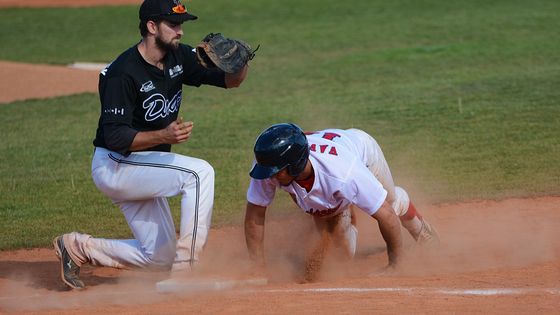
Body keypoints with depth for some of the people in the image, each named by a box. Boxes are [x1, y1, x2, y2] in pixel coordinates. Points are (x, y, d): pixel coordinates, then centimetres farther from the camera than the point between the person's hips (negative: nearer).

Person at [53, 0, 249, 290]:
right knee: (199, 172, -27)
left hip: (142, 167, 9)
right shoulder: (123, 73, -23)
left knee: (160, 257, 10)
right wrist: (163, 136, -39)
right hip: (114, 166, -9)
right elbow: (115, 138, -27)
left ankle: (77, 247, 20)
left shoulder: (179, 57, 0)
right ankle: (186, 268, -24)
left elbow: (230, 80, 0)